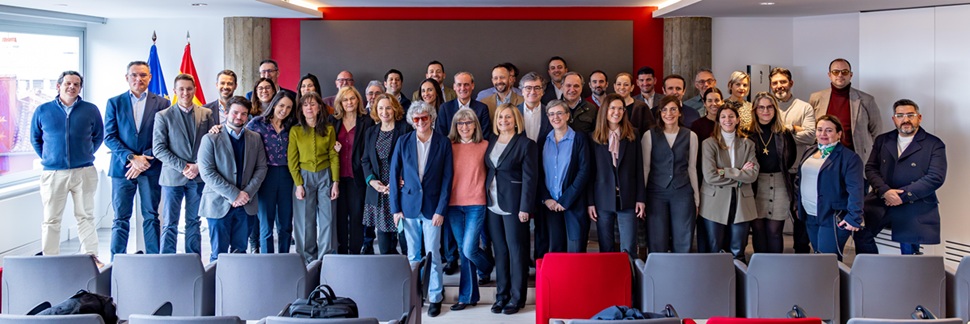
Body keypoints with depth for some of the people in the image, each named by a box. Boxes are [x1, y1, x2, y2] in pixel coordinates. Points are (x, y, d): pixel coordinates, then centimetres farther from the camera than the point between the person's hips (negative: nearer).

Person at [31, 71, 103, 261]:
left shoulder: (91, 110, 4)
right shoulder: (43, 111, 4)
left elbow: (98, 137, 14)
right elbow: (35, 139, 15)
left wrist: (86, 154, 8)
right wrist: (47, 157, 9)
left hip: (84, 172, 0)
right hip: (53, 173, 0)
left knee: (85, 217, 6)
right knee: (51, 219, 4)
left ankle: (91, 256, 10)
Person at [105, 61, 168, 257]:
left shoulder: (161, 103, 5)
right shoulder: (114, 103, 7)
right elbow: (109, 137, 1)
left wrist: (145, 160, -11)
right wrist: (131, 158, -12)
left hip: (151, 169, 0)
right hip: (122, 168, 0)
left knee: (151, 217, 4)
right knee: (121, 218, 3)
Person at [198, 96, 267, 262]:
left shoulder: (255, 139, 9)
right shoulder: (210, 139, -3)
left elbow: (261, 168, 7)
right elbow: (207, 172, -10)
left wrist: (247, 193, -8)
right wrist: (234, 195, -15)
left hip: (246, 205, 3)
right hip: (219, 204, -3)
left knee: (240, 251, 8)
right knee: (219, 253, 0)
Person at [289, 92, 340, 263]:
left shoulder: (328, 129, 3)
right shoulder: (295, 130, 0)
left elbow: (334, 156, 3)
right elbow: (292, 160, 0)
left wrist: (335, 182, -3)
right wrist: (298, 184, -7)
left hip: (325, 176, 1)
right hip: (304, 177, -1)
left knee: (327, 218, 0)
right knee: (306, 219, 2)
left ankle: (325, 258, 10)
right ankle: (308, 259, 14)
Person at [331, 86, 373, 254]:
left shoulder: (367, 122, -2)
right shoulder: (334, 122, 8)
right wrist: (333, 148, -5)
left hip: (357, 175, -3)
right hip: (338, 175, 3)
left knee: (356, 213, 3)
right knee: (340, 213, 7)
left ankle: (355, 251, 11)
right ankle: (341, 251, 17)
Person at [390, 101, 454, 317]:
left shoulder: (443, 143, -3)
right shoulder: (403, 142, 2)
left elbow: (447, 178, -4)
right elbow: (394, 175, 3)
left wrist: (441, 210, -9)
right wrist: (395, 208, -2)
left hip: (432, 206, -2)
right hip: (409, 205, 2)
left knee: (433, 254, 0)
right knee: (412, 254, 10)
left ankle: (435, 297, 11)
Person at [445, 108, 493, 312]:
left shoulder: (484, 146, 0)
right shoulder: (449, 146, 4)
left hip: (476, 204, -2)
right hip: (454, 204, 3)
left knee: (468, 249, -10)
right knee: (463, 250, 9)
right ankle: (469, 295, 20)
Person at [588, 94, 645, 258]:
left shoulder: (632, 135, 5)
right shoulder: (594, 138, 4)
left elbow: (639, 168, 4)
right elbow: (590, 172, 4)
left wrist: (641, 198, -1)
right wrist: (590, 202, -1)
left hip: (627, 199, 0)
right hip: (603, 200, 0)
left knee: (629, 249, -3)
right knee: (606, 249, 8)